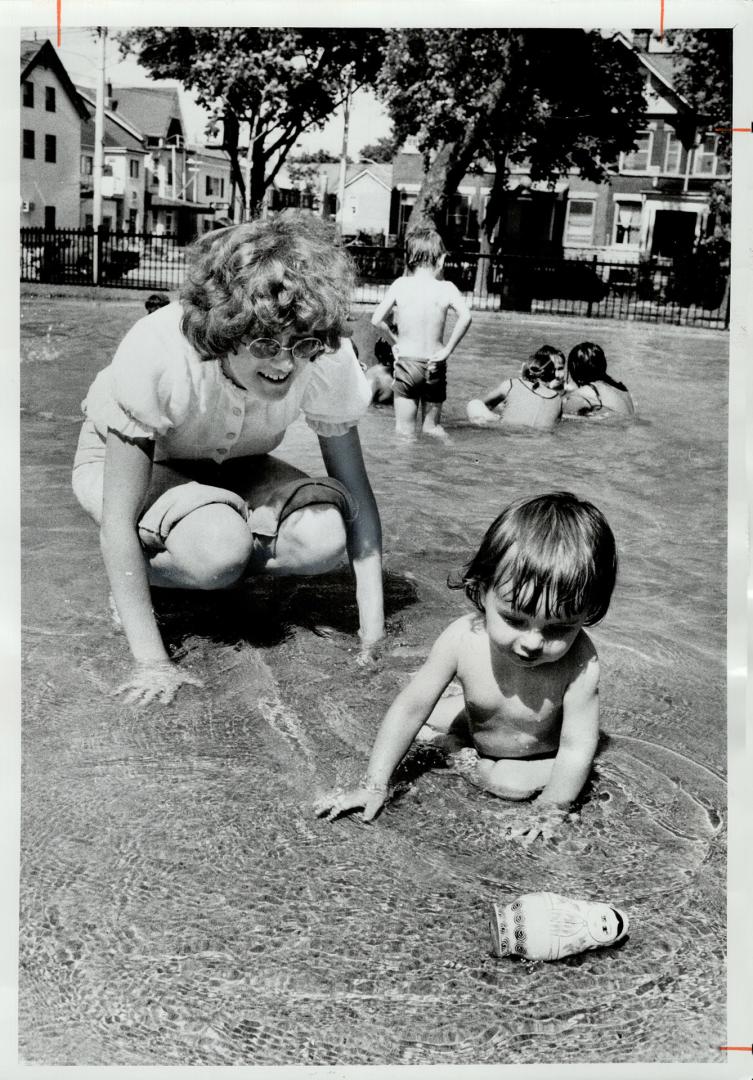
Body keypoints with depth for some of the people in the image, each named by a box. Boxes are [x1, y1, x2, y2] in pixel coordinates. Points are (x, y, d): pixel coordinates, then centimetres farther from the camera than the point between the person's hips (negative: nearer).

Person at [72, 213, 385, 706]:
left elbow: (357, 496, -19)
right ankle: (134, 574, -2)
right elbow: (118, 522, -32)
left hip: (229, 467, 4)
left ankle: (209, 569, 3)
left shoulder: (329, 361, -28)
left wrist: (374, 629, -25)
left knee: (323, 538, -25)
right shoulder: (156, 356, -37)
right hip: (127, 462, -3)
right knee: (217, 547, -36)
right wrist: (151, 660, -32)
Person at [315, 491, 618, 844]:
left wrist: (549, 810, -27)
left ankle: (460, 753, -1)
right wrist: (373, 785, -26)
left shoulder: (580, 665, -42)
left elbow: (576, 748, -31)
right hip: (477, 720, 4)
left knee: (512, 784, -26)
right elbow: (411, 707, -26)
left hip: (542, 754, -3)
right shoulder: (462, 640, -34)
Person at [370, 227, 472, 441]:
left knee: (404, 431, 9)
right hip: (434, 365, 0)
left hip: (406, 362, 0)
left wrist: (394, 341, 8)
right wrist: (448, 349, -13)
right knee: (432, 427, 15)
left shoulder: (400, 285, -4)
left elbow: (377, 320, -6)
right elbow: (465, 317, -22)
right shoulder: (446, 288, -7)